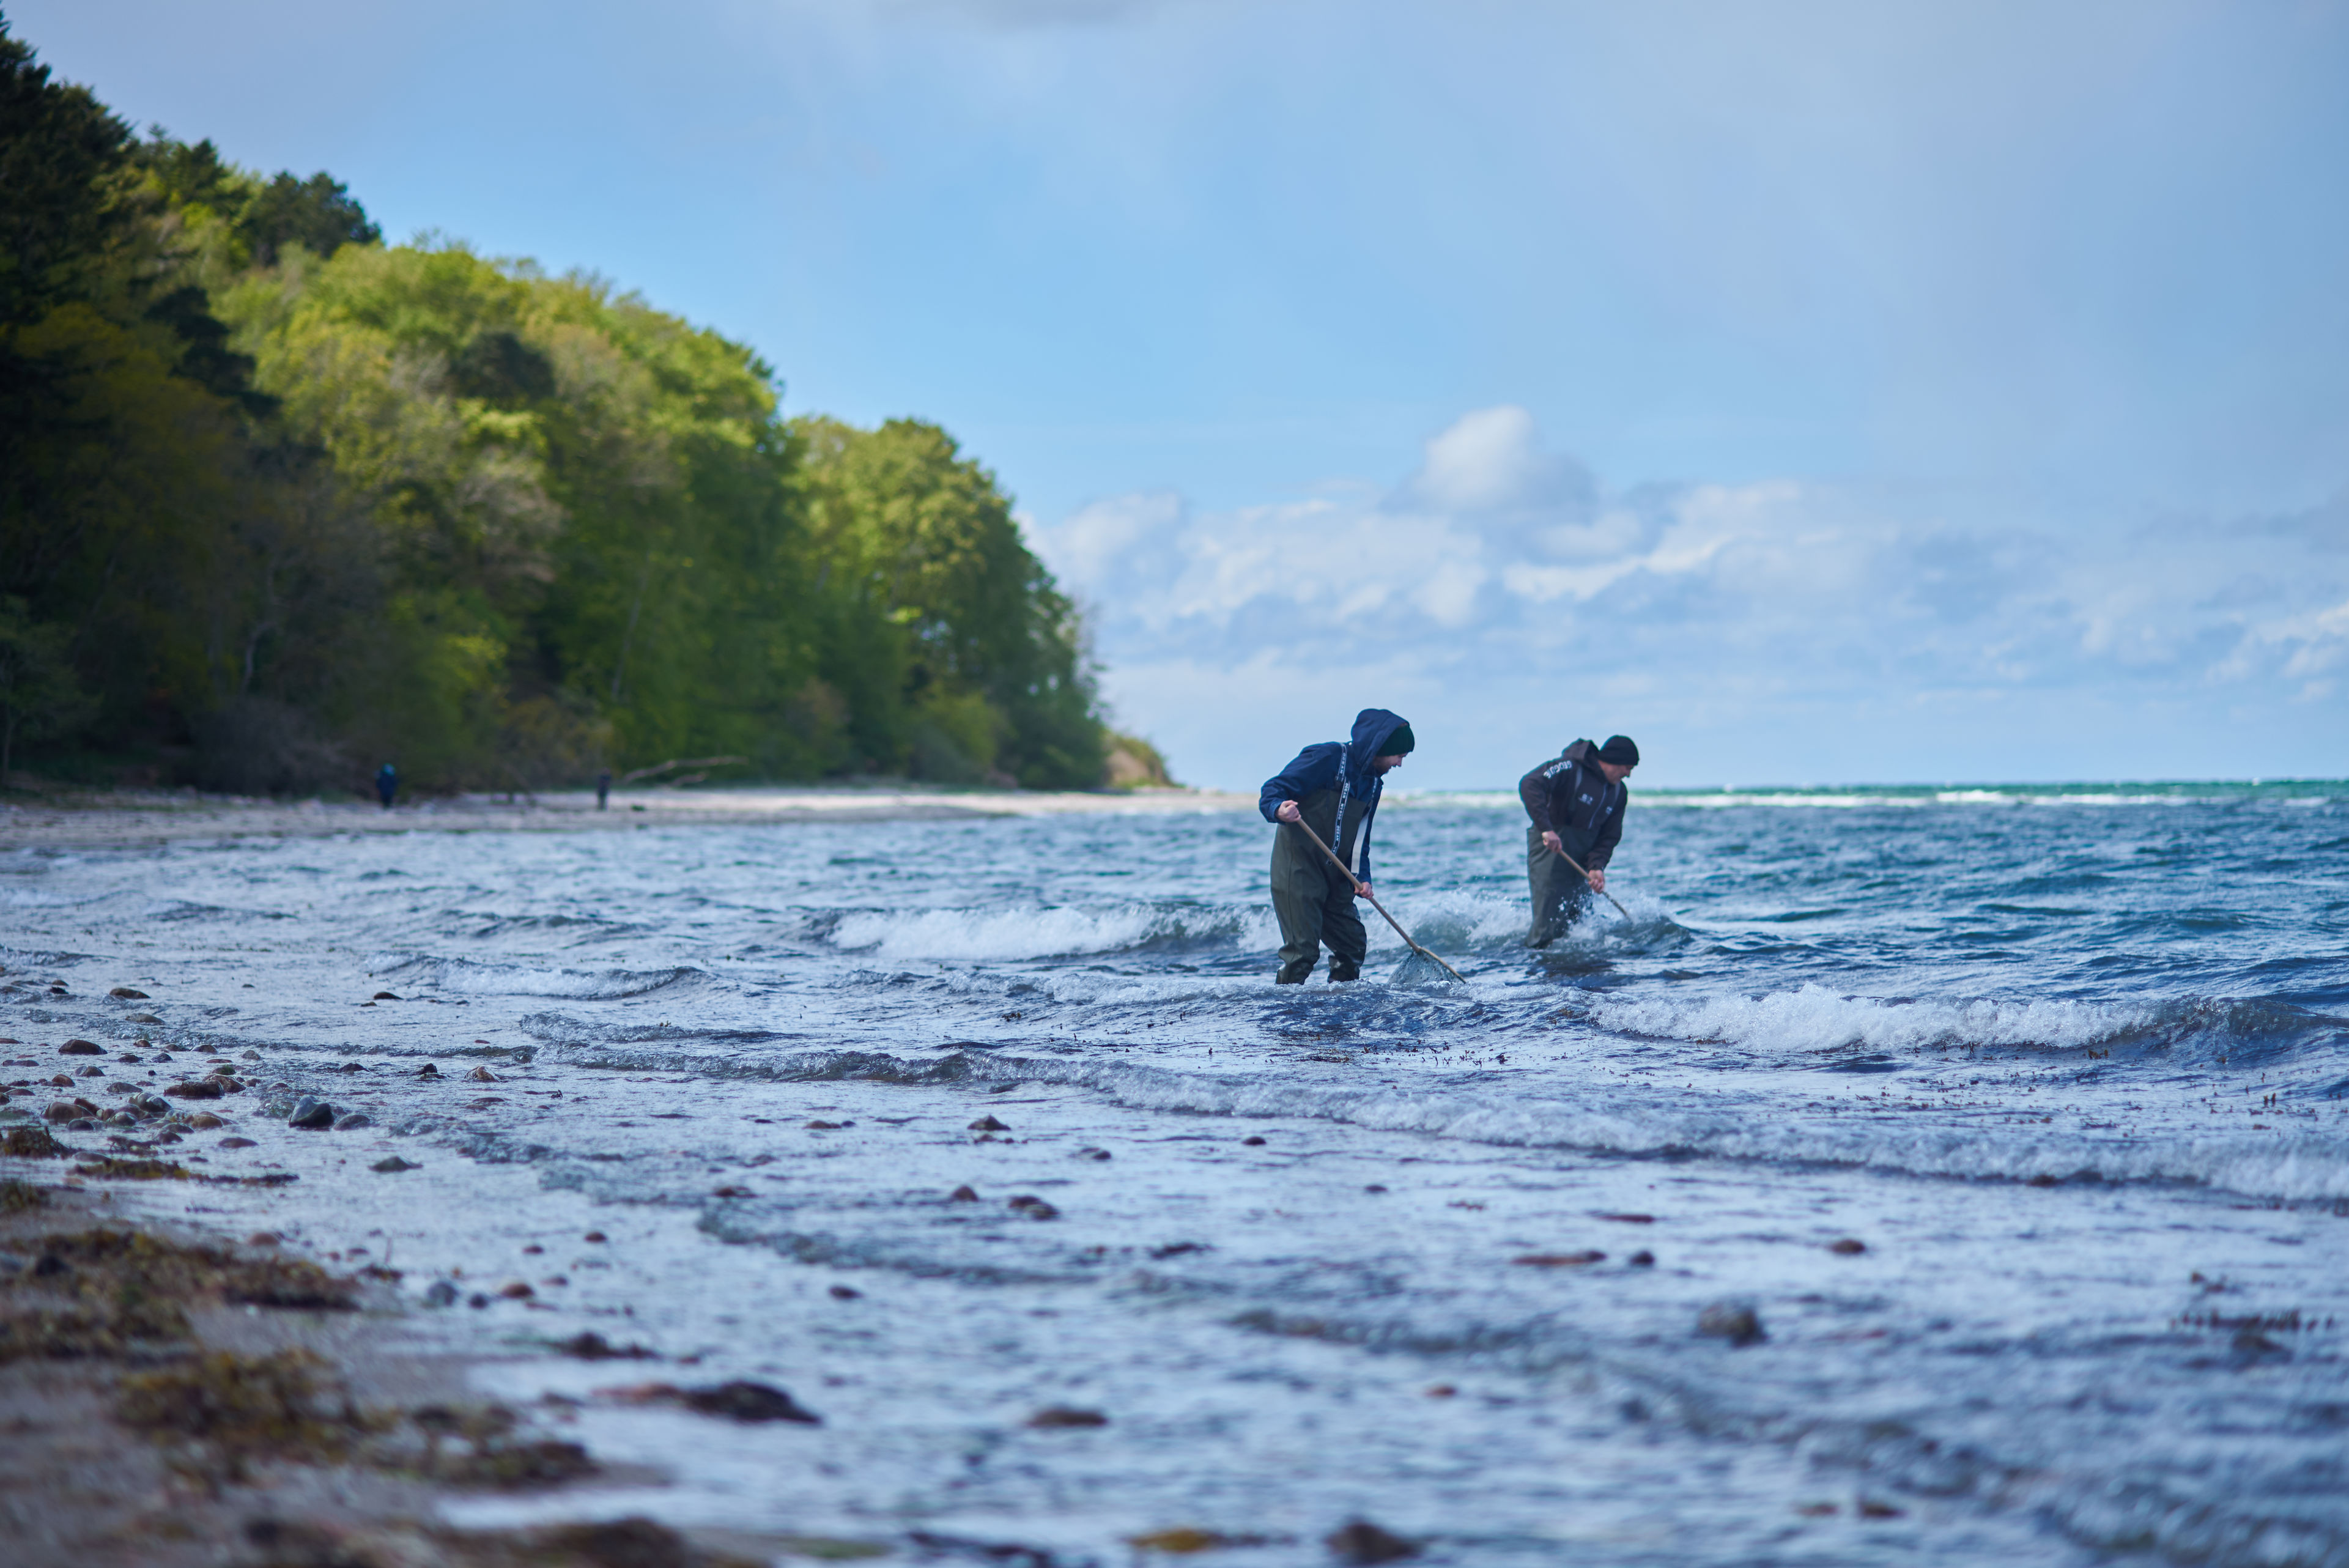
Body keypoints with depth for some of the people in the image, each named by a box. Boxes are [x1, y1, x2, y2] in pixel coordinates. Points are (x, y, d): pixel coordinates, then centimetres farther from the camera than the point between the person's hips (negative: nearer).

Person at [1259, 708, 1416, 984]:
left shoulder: (1373, 783, 13)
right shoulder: (1328, 757, -12)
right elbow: (1272, 791, -15)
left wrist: (1362, 878, 3)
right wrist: (1279, 810, -38)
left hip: (1335, 875, 8)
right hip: (1298, 867, -8)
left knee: (1354, 944, 10)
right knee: (1302, 950, -14)